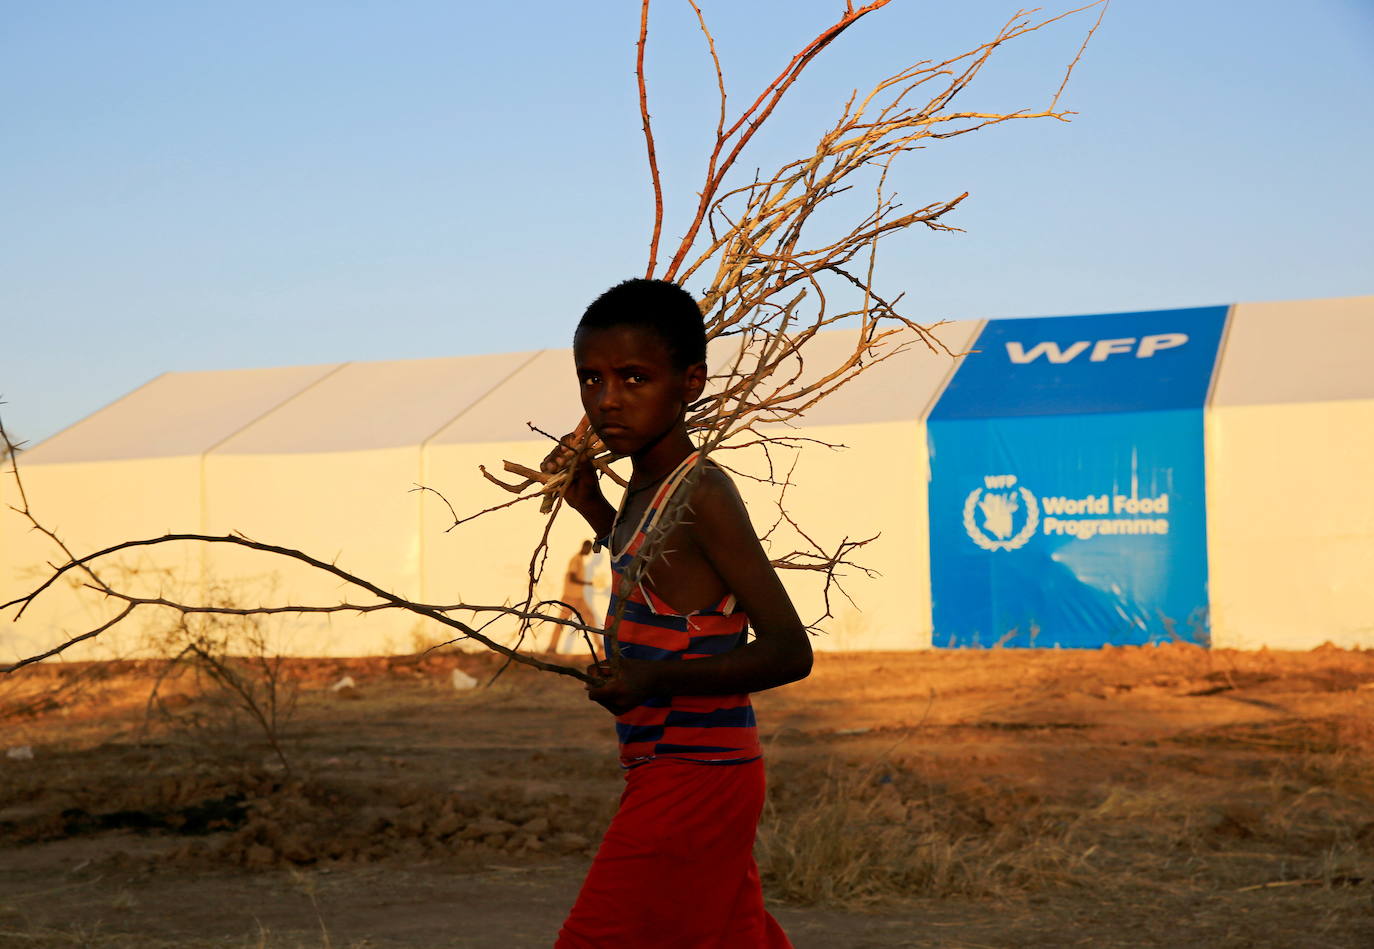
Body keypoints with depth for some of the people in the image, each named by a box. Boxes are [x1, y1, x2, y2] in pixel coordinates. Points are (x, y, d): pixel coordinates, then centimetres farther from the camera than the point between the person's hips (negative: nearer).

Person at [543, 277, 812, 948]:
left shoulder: (702, 495, -18)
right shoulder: (645, 492, 9)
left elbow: (788, 650, -21)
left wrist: (655, 677, -31)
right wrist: (593, 507, 18)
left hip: (693, 777, -10)